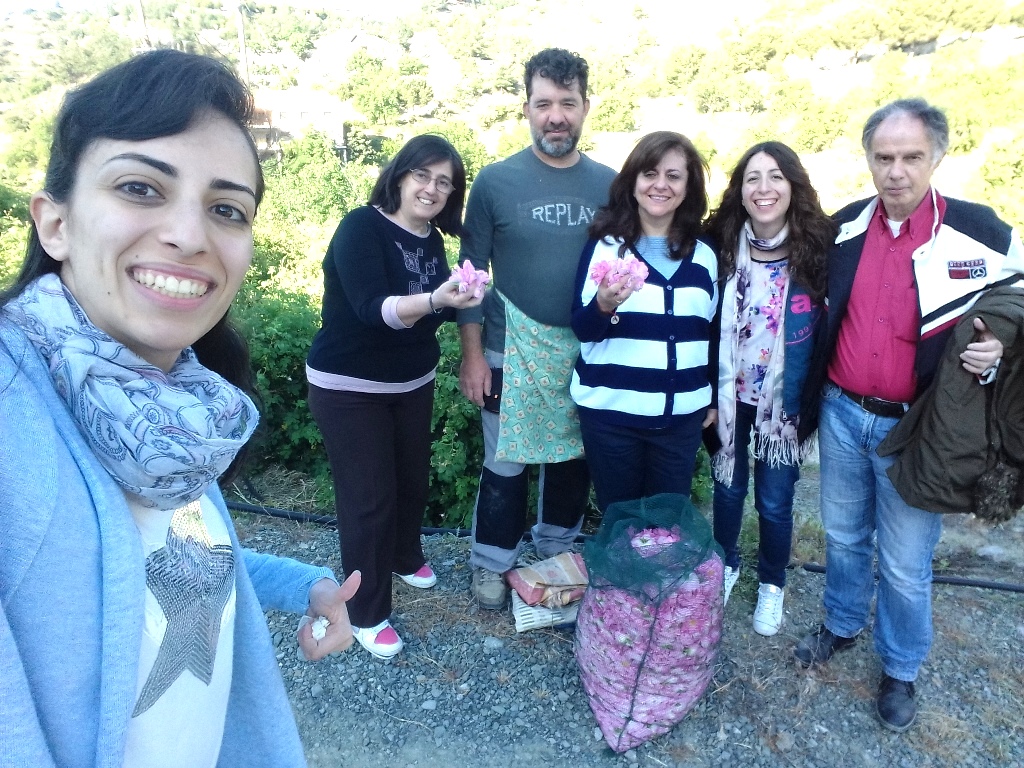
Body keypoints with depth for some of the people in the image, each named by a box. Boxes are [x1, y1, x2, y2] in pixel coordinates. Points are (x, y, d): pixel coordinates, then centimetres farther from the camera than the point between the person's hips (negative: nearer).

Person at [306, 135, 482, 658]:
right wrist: (432, 300, -47)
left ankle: (405, 558, 48)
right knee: (368, 497, -1)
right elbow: (371, 309, -32)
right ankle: (367, 614, 19)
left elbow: (429, 313, 6)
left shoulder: (432, 239, 2)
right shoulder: (361, 227, -19)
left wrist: (455, 300, -13)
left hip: (413, 382, 7)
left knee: (413, 479, 18)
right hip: (349, 388, -6)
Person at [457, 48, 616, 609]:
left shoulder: (609, 184, 2)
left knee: (574, 458, 15)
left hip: (591, 353, 3)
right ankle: (491, 564, 28)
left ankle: (557, 553, 38)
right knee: (505, 463, 7)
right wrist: (472, 353, -7)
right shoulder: (495, 181, -6)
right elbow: (471, 273, -3)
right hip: (513, 350, -3)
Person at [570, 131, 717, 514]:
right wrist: (603, 306, -27)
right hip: (611, 413, -3)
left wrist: (715, 397, 15)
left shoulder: (704, 255, 7)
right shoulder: (604, 246, -4)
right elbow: (581, 330, -7)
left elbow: (712, 332, 15)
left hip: (682, 416, 3)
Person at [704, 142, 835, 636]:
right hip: (730, 395, 1)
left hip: (786, 402, -1)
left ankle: (772, 584, 37)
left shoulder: (818, 247, -11)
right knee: (728, 487, 18)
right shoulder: (721, 246, -8)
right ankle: (725, 566, 43)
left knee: (774, 501, 10)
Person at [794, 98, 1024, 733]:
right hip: (842, 414, 3)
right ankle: (842, 626, 45)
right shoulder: (846, 225, 0)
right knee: (844, 535, 20)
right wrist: (812, 395, 6)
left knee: (906, 564, 10)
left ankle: (901, 670, 34)